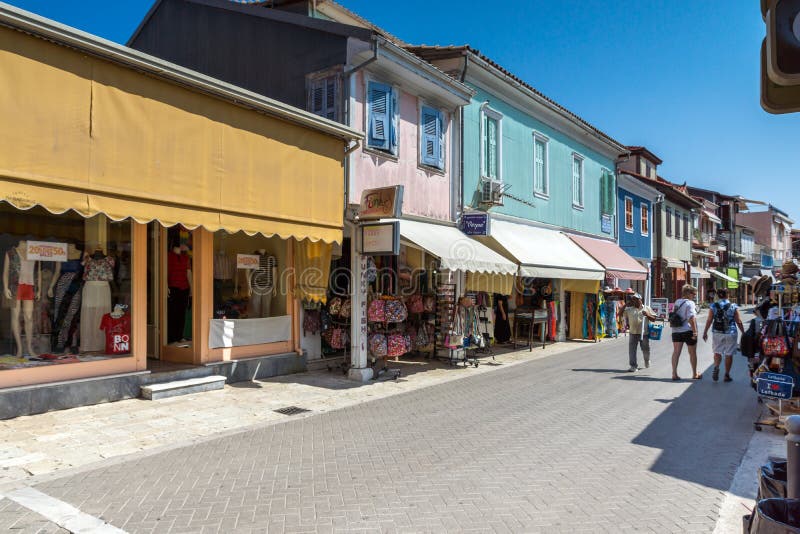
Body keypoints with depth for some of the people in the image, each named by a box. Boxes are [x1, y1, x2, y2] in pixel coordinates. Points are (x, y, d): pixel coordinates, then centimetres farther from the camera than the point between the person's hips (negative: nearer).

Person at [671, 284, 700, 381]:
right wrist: (695, 331, -20)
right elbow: (691, 318, -21)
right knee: (692, 353, 10)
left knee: (676, 352, 3)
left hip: (676, 331, 6)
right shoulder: (690, 303, -12)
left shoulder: (677, 302, 12)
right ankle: (695, 374, 21)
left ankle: (674, 374, -3)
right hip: (688, 331, -6)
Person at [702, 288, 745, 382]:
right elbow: (738, 321, -2)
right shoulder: (733, 306, -4)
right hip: (730, 333, -1)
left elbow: (709, 320, -3)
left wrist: (705, 332, 5)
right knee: (729, 354, 8)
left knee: (717, 352, 12)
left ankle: (716, 367, -12)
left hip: (717, 333, 1)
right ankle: (727, 375, 12)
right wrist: (743, 333, 8)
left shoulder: (713, 306, -3)